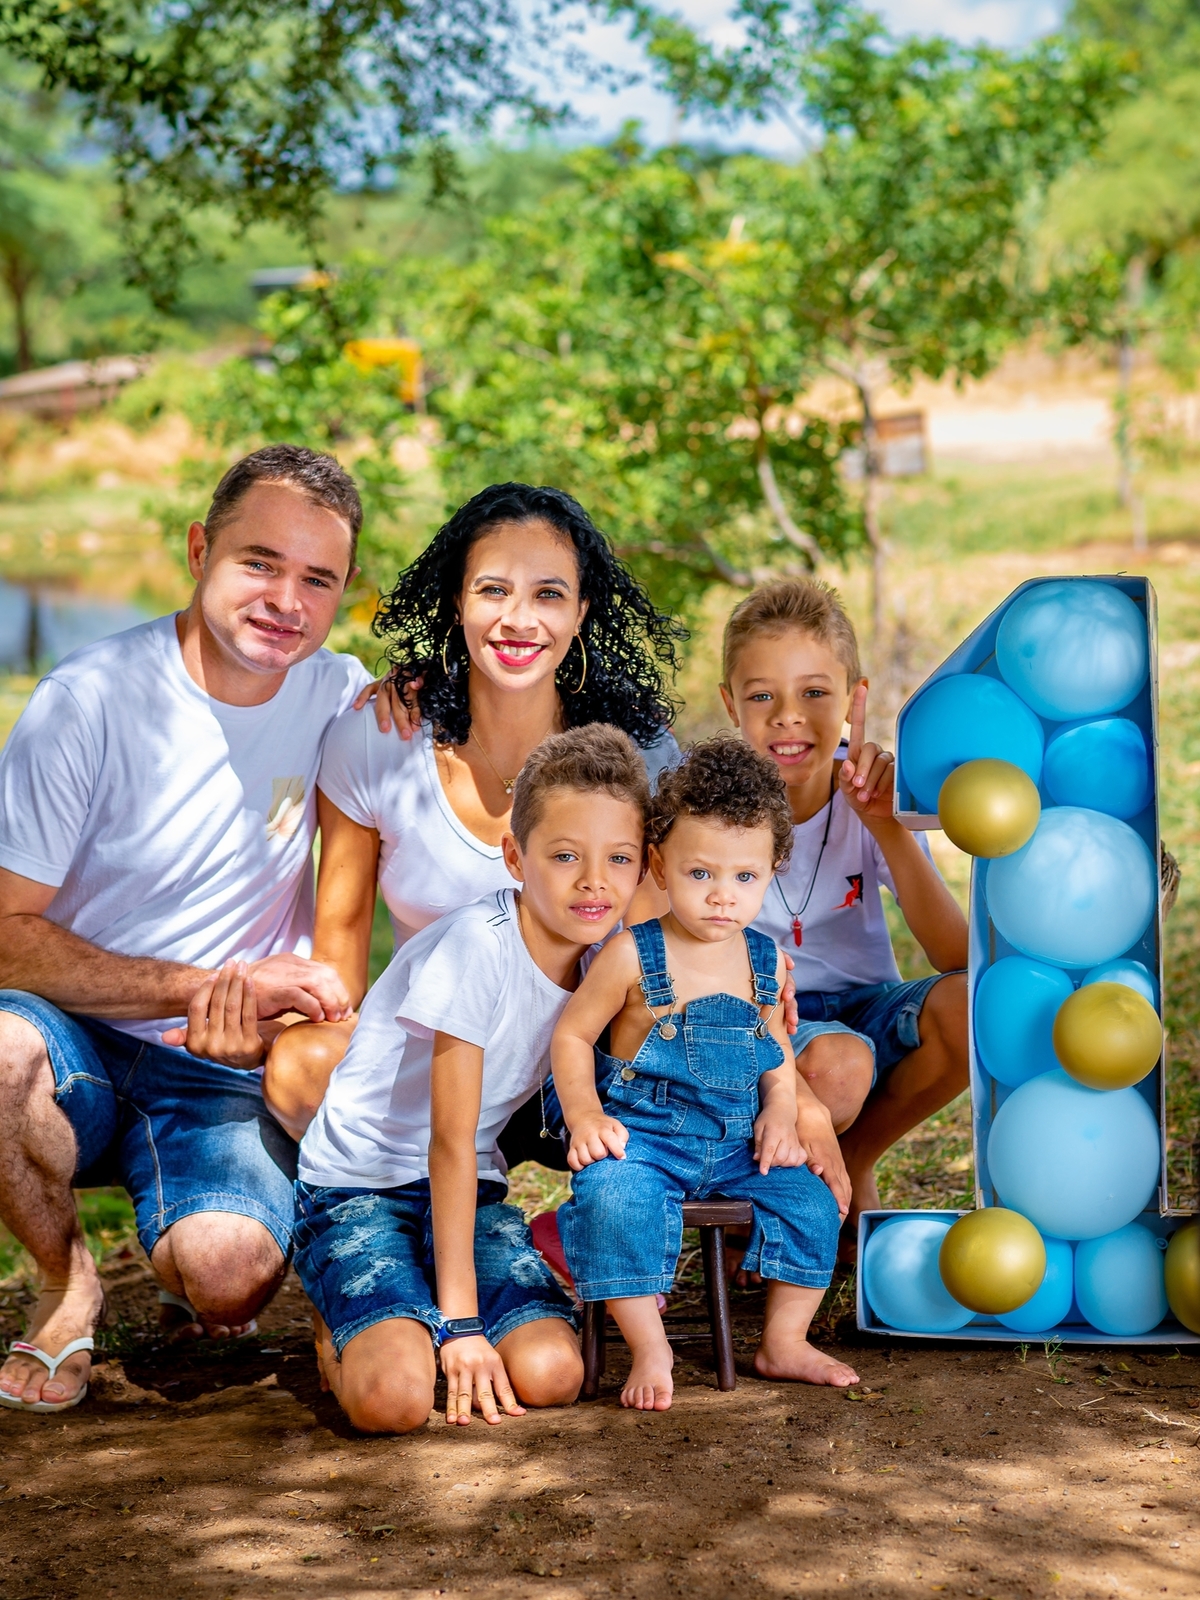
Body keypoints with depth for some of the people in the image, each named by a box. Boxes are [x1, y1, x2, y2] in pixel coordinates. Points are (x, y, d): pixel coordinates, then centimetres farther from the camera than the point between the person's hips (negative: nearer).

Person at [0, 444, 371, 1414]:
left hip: (227, 1076, 2)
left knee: (229, 1278, -28)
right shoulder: (90, 701, -11)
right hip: (79, 1043, -2)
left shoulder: (339, 698, 1)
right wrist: (209, 986, -22)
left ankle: (183, 1252, 14)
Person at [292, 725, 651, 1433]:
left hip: (469, 1191, 6)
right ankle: (344, 1335, 6)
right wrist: (461, 1319, -22)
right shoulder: (477, 945, -23)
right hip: (358, 1188, -6)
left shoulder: (606, 956, -2)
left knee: (550, 1374, -20)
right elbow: (451, 1144, -21)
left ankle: (417, 1316, 11)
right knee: (396, 1396, -30)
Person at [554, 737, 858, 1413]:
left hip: (738, 1143, 5)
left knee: (811, 1203, -11)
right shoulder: (632, 957, -10)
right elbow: (572, 1035, -3)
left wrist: (780, 1117, 1)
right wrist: (585, 1115, -15)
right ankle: (651, 1351, -16)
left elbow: (777, 1052, 18)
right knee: (616, 1202, -32)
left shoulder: (767, 962, 5)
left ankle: (785, 1343, 9)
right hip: (644, 1134, -4)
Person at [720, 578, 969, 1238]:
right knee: (839, 1063, -36)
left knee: (972, 1004, -28)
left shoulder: (869, 791, -10)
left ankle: (854, 1163, -2)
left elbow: (957, 956, -19)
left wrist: (889, 827, -29)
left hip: (865, 1010, 3)